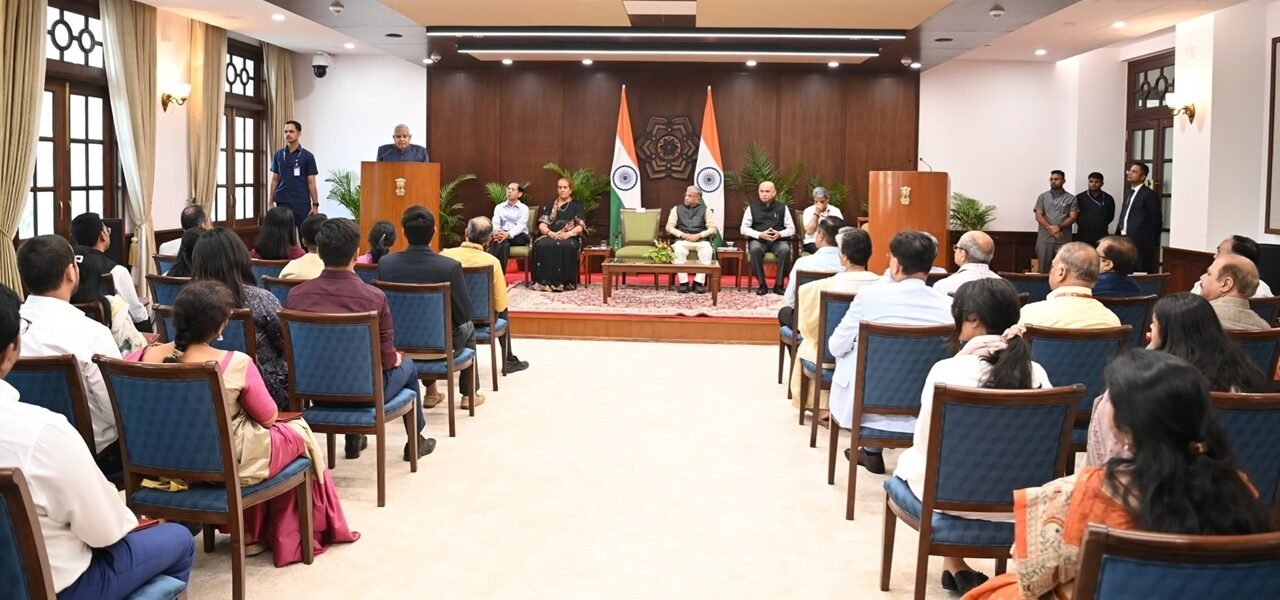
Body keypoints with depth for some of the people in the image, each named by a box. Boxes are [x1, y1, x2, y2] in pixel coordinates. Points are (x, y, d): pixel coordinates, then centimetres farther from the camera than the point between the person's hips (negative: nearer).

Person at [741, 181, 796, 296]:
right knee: (754, 249, -35)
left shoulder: (782, 207, 10)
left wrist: (780, 234, -15)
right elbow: (743, 229, 2)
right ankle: (762, 285, -23)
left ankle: (779, 284, -22)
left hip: (778, 240, 0)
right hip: (758, 240, 0)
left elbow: (791, 228, 7)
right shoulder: (752, 207, 8)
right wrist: (760, 234, -15)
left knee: (785, 250, -33)